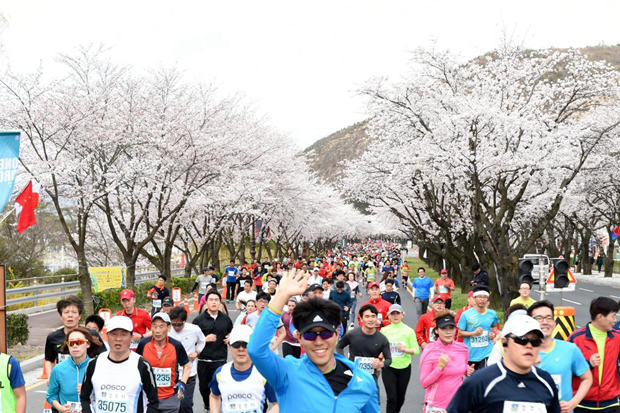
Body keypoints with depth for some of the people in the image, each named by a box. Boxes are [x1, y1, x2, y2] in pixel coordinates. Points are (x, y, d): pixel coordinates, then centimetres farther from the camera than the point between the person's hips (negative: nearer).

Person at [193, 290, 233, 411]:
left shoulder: (225, 319, 8)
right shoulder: (199, 320, 1)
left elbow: (231, 332, 24)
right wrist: (205, 339, -14)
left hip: (220, 360, 0)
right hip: (203, 360, 0)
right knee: (203, 387, 12)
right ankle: (207, 406, 35)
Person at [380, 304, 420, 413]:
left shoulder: (409, 331, -2)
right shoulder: (384, 330, 1)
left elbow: (416, 350, -4)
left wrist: (405, 349, -20)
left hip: (404, 368, 1)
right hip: (388, 368, -1)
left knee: (400, 398, 12)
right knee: (392, 398, -10)